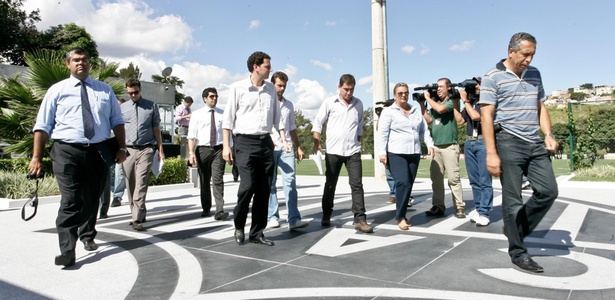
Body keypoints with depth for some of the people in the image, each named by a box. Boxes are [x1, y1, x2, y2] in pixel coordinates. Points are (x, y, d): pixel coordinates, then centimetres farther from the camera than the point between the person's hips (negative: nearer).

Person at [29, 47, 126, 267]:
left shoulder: (105, 90, 11)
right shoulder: (57, 90, 5)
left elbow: (117, 121, 10)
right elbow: (42, 126, 1)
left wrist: (121, 148, 0)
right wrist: (36, 157, -6)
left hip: (99, 151, 3)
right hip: (67, 151, -3)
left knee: (92, 199, 16)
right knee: (70, 201, -11)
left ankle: (87, 236, 37)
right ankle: (67, 251, -7)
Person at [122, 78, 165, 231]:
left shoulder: (151, 106, 5)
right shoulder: (122, 108, 8)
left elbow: (156, 128, 6)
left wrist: (160, 149, 3)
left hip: (146, 149, -3)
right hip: (128, 150, 3)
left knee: (141, 184, -12)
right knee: (131, 185, 9)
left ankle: (137, 219, -12)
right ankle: (139, 215, 23)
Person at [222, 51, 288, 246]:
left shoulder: (270, 89, 11)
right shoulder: (238, 88, -2)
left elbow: (276, 117, 16)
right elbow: (228, 118, -2)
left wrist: (284, 140, 9)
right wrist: (226, 145, -7)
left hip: (266, 143, 5)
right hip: (245, 142, -5)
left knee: (264, 190, 4)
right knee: (248, 186, -13)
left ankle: (257, 232, 16)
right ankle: (239, 227, 12)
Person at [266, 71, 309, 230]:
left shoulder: (289, 105, 17)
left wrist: (298, 147, 15)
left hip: (287, 148, 3)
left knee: (290, 182, -5)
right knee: (270, 183, 4)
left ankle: (294, 219, -7)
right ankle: (272, 217, 12)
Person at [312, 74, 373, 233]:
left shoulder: (358, 104, 7)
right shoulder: (329, 102, -1)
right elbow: (318, 123, 0)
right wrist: (316, 142, -10)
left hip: (353, 151, 2)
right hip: (333, 150, -1)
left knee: (357, 185, -3)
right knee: (330, 185, 10)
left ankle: (360, 219, 0)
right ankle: (326, 216, 25)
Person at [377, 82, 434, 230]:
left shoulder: (416, 111, 17)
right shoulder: (388, 112, 0)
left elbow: (424, 130, 19)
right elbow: (382, 133, -6)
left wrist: (430, 145, 6)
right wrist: (382, 152, -13)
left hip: (414, 153, 6)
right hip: (396, 153, -5)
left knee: (408, 185, 5)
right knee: (403, 183, -17)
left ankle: (401, 215, 16)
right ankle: (400, 217, -7)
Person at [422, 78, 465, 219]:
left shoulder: (451, 102, -4)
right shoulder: (435, 102, 15)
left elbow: (440, 109, -23)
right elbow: (429, 120, 11)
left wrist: (428, 97, -9)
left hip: (449, 146, -6)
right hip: (436, 146, 7)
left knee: (453, 178, -6)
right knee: (436, 178, 6)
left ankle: (459, 208, -1)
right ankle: (438, 207, 12)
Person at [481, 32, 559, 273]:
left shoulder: (535, 74, 15)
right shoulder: (493, 78, -5)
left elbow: (541, 107, 20)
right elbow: (486, 116, -10)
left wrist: (548, 134, 3)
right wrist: (491, 153, -16)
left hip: (535, 144, 6)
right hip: (509, 143, -6)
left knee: (549, 191, 5)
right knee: (512, 199, 0)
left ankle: (516, 229, 23)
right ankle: (518, 252, 12)